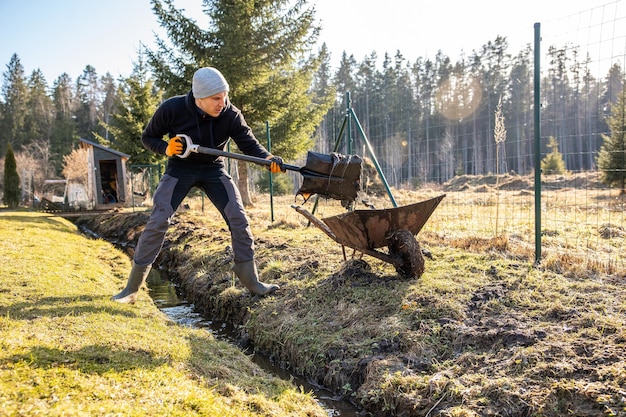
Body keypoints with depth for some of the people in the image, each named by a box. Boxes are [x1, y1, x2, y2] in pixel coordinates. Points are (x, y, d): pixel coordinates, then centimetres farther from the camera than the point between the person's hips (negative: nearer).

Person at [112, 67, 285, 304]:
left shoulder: (231, 115, -19)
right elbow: (148, 137, -6)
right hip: (180, 169, -1)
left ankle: (251, 281, 5)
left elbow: (249, 144, -14)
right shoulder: (172, 109, -21)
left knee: (238, 220, -11)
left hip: (213, 170, 2)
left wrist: (269, 159, -35)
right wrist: (166, 149, -27)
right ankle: (132, 287, 2)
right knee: (158, 222, -11)